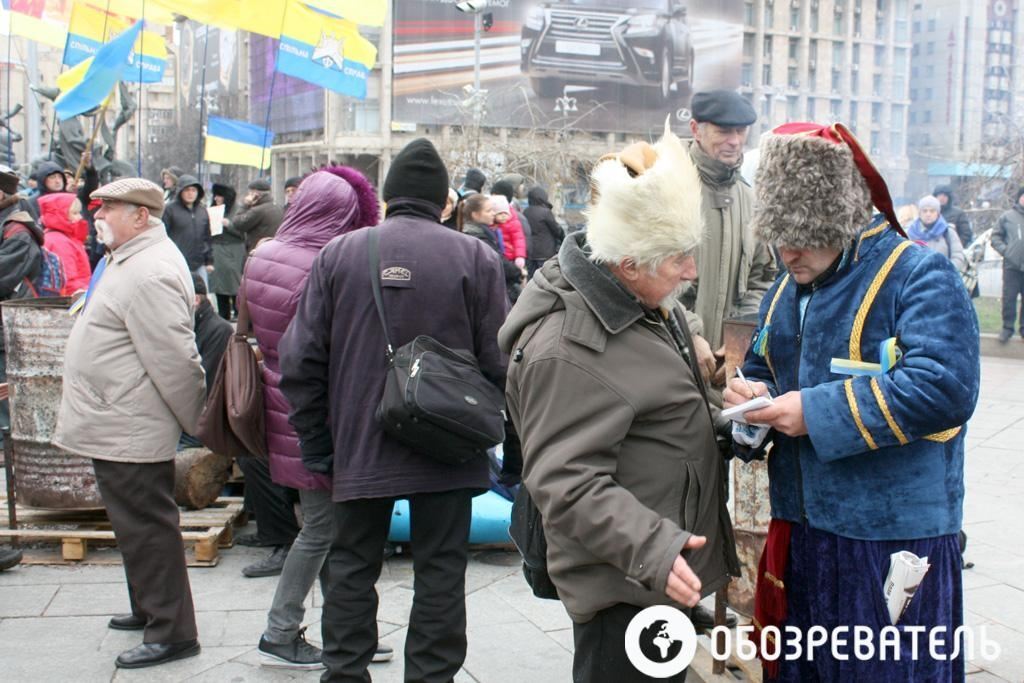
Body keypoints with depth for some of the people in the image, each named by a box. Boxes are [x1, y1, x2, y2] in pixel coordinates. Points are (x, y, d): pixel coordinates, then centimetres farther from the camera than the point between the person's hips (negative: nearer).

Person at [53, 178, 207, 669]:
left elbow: (175, 359, -24)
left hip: (131, 431, -11)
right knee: (137, 525, 21)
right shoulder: (129, 260, 14)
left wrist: (196, 421, -15)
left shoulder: (149, 273, -22)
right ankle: (148, 609, 35)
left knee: (146, 528, -2)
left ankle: (171, 632, 7)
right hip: (118, 426, 11)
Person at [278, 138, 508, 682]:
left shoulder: (338, 254, -1)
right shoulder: (473, 257, -6)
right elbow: (498, 361, -8)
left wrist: (316, 442, 8)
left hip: (359, 448, 1)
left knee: (351, 567, 15)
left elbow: (301, 360, -1)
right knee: (440, 571, 9)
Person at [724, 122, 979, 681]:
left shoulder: (919, 275, -12)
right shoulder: (787, 289, 13)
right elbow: (762, 367, 24)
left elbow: (946, 386, -25)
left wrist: (817, 412, -22)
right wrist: (752, 395, -2)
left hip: (893, 537, -7)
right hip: (800, 530, 8)